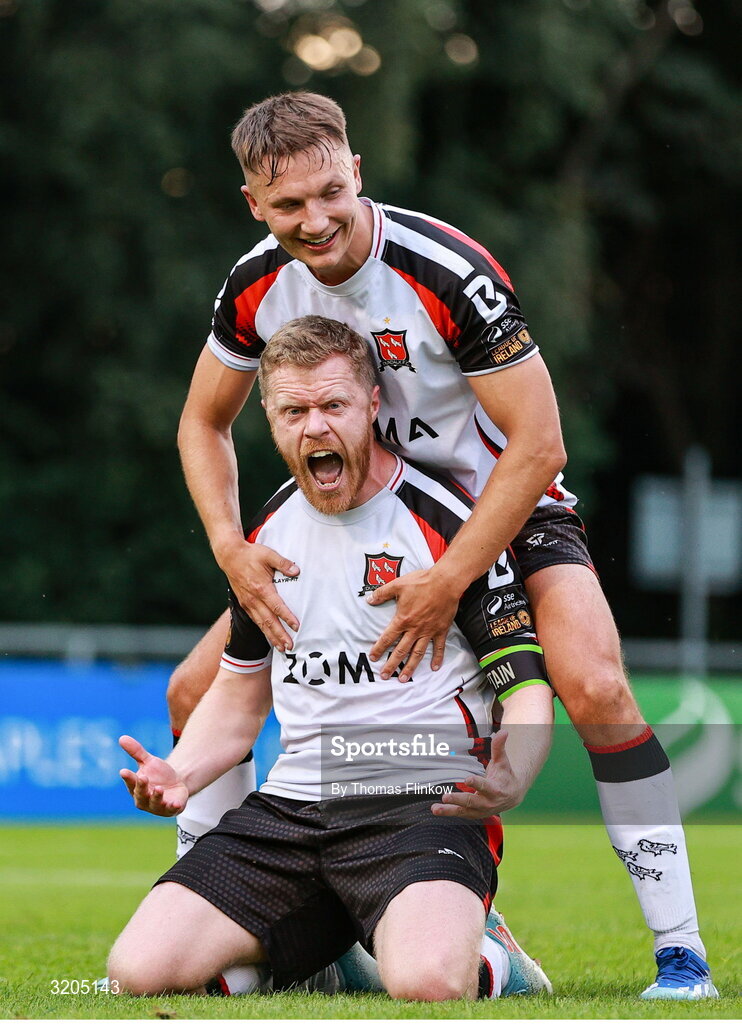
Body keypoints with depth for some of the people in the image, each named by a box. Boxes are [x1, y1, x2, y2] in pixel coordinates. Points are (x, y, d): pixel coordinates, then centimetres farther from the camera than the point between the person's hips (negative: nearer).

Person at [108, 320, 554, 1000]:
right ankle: (330, 962, 14)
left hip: (425, 808, -5)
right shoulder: (271, 531, 13)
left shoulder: (448, 521, -5)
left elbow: (527, 685, -6)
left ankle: (488, 960, 4)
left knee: (427, 983, -36)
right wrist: (179, 775, 4)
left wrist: (509, 781, -28)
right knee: (140, 973, -14)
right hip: (290, 809, 5)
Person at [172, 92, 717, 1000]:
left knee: (595, 688, -31)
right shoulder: (256, 286, -12)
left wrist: (448, 583, -29)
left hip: (505, 509, -5)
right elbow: (204, 422, 5)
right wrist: (232, 551, -12)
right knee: (197, 692, -2)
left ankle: (680, 951, -22)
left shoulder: (449, 273, -29)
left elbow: (537, 446, -26)